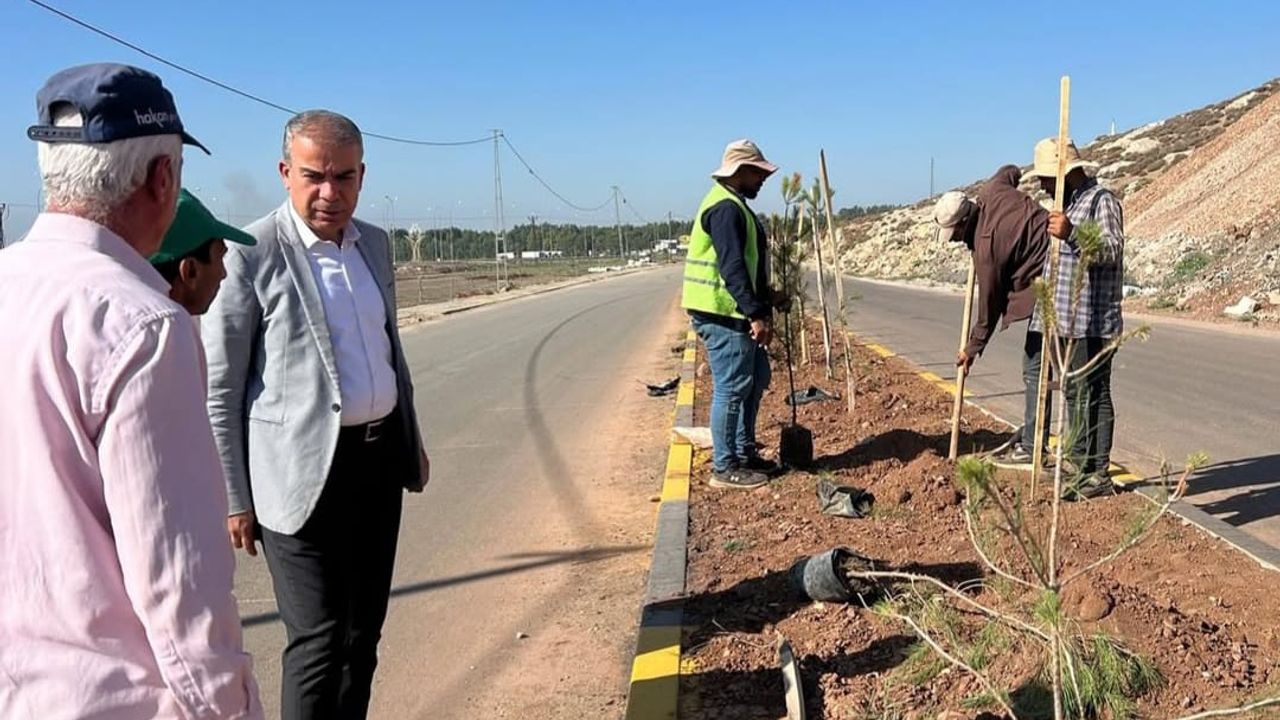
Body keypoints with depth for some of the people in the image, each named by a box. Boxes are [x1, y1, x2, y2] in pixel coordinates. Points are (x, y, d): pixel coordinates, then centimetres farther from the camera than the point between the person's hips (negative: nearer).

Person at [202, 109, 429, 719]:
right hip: (304, 470, -6)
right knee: (319, 641, -2)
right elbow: (218, 389, -10)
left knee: (364, 629, 16)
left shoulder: (374, 243, 8)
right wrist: (233, 498, -10)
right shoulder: (249, 255, -12)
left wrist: (411, 439, 20)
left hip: (380, 458, 7)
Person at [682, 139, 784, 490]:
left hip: (736, 314, 11)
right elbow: (732, 267, -25)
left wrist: (764, 299, 25)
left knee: (756, 377, 17)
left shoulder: (734, 205, 19)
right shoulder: (725, 208, -16)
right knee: (732, 387, -5)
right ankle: (724, 468, 4)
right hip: (722, 314, -11)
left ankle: (744, 452, 28)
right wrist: (756, 313, -27)